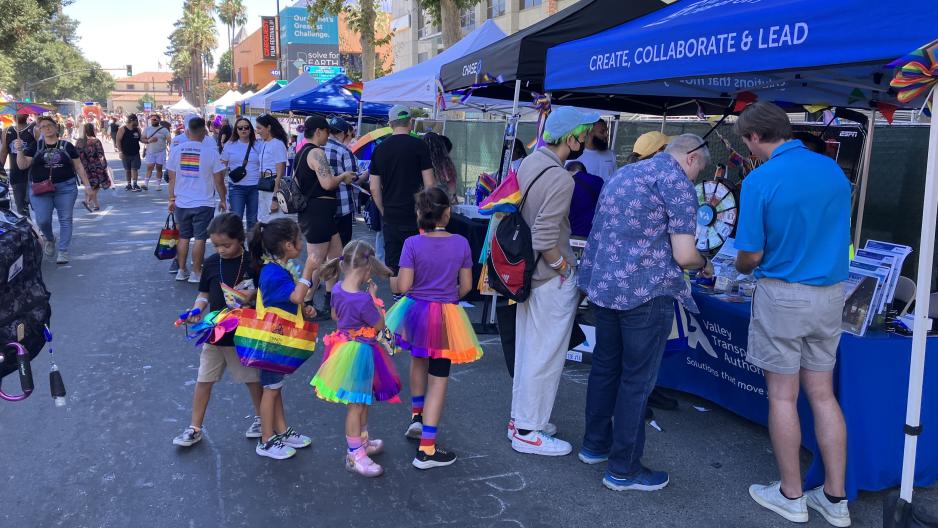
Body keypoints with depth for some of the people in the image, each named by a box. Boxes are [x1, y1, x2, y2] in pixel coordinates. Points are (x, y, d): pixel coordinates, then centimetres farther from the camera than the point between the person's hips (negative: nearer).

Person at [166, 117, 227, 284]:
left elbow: (172, 178, 4)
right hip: (203, 203, -4)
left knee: (183, 237, 14)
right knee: (199, 238, 3)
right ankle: (196, 273, 6)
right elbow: (219, 180, -6)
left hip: (181, 203, 4)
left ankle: (182, 271, 20)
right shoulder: (210, 152, -10)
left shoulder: (176, 150, 0)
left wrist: (172, 198, 14)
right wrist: (223, 200, 6)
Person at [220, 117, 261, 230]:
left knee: (253, 219, 10)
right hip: (236, 186, -1)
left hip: (255, 187, 1)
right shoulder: (229, 146, 5)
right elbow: (222, 165, 9)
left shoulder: (257, 145, 5)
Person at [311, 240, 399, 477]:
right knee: (356, 406, 4)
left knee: (363, 401, 25)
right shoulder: (363, 300, -29)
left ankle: (362, 442, 43)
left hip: (345, 346, 9)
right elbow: (380, 325, -15)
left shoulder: (338, 288, -5)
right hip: (359, 351, -9)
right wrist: (373, 296, -9)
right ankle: (355, 456, 17)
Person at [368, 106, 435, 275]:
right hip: (415, 217, -4)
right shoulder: (419, 146, -6)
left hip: (390, 218, 4)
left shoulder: (379, 149, 7)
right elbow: (429, 184, -8)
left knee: (392, 269, 10)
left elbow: (374, 188, 8)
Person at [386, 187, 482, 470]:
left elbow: (403, 286, -13)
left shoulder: (412, 244, -11)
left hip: (415, 310, 1)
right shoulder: (461, 243, -7)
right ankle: (426, 450, 3)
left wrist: (392, 282, 9)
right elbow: (466, 286, -2)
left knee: (419, 360, 30)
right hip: (446, 317, -1)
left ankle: (417, 417, 42)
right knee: (438, 381, 3)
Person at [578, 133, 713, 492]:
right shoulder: (678, 183, -8)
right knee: (637, 378, 2)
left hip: (601, 284, 8)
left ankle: (595, 443, 33)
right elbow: (683, 255, -12)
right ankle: (623, 469, 12)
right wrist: (704, 265, 8)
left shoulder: (624, 173, 17)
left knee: (605, 365, 19)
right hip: (645, 291, -8)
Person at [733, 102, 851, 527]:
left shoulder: (761, 180, -16)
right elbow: (833, 233, 13)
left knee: (782, 396, 7)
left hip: (783, 296, -5)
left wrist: (743, 268, 11)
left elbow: (751, 256, -12)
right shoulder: (833, 170, 2)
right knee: (823, 394, 13)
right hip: (831, 294, 6)